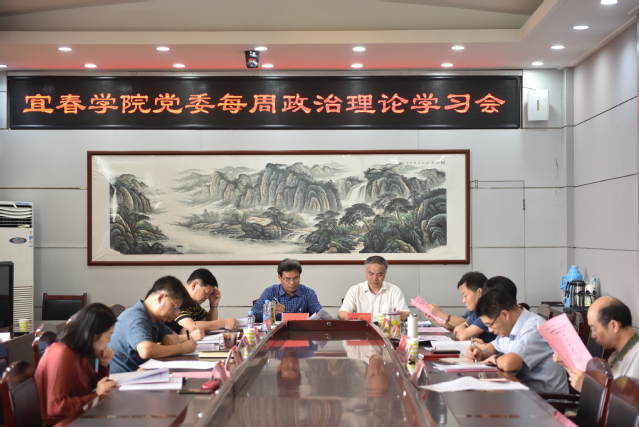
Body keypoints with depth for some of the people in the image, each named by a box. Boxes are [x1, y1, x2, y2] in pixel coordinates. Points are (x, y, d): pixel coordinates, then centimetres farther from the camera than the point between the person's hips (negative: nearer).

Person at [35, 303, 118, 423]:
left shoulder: (78, 352, 4)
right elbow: (56, 406, -27)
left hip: (76, 419, 8)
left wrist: (103, 364, 0)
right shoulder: (62, 354, -22)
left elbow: (91, 386, 17)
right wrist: (97, 395, -22)